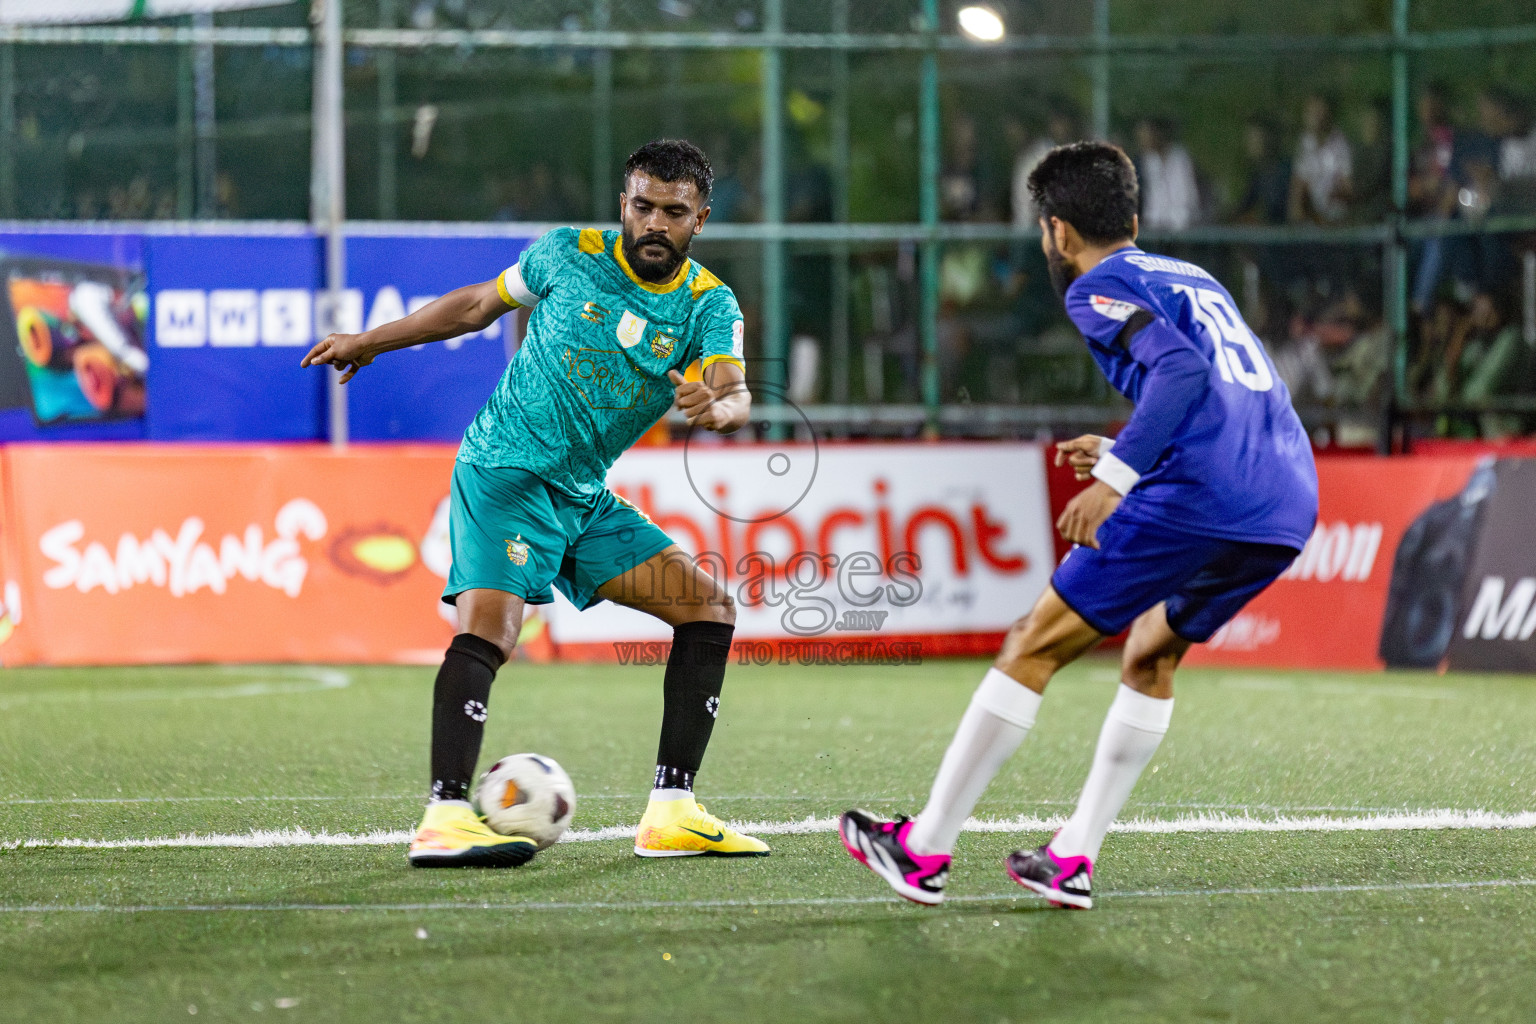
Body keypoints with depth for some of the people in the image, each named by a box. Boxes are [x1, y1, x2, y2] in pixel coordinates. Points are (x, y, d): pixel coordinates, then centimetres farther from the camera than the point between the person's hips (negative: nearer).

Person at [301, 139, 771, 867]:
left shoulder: (709, 304, -1)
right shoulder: (568, 256, -4)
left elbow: (734, 394, -19)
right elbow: (478, 304, 12)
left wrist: (717, 407, -44)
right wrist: (371, 342, 17)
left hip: (584, 499, 5)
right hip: (504, 473, -5)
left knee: (709, 607, 1)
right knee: (490, 623, -27)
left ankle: (671, 814, 1)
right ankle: (445, 819, -35)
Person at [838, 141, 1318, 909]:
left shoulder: (1099, 289, 4)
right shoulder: (1192, 279, 29)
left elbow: (1182, 370, -14)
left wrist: (1117, 476, -18)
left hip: (1202, 496, -8)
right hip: (1292, 503, 8)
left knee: (1036, 645, 2)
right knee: (1151, 655, 25)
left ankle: (925, 849, 6)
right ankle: (1073, 860, 19)